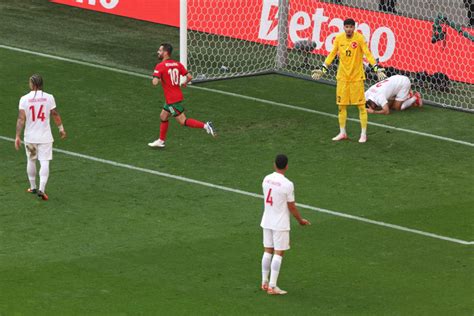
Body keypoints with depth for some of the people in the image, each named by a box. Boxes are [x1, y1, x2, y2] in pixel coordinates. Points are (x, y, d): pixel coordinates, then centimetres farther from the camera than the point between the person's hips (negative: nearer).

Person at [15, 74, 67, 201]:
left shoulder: (24, 99, -8)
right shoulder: (49, 98, -6)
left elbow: (21, 119, -11)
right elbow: (55, 115, 2)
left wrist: (17, 136, -9)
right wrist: (61, 128, 17)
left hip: (30, 137, 1)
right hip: (45, 136, -1)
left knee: (31, 161, 19)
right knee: (44, 163, -2)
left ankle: (33, 187, 29)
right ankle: (41, 189, -15)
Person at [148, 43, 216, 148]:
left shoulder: (160, 66, -17)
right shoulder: (177, 64, 4)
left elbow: (155, 82, -27)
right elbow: (189, 77, 0)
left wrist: (157, 80, -3)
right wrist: (184, 83, 20)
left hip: (172, 99, -9)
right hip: (177, 95, 9)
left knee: (183, 121, -4)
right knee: (163, 117, 21)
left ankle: (205, 125, -16)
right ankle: (161, 141, 30)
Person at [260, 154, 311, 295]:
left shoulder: (266, 179, 0)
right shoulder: (287, 184, -19)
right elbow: (291, 206, -12)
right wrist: (300, 220, 6)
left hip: (267, 222, 6)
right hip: (280, 224, -6)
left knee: (268, 251, 15)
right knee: (278, 253, 0)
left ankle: (264, 283, 20)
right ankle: (272, 286, -1)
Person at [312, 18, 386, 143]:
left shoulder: (359, 38, -11)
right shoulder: (338, 39, -1)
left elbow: (367, 54, -16)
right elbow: (332, 54, 6)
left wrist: (376, 68, -26)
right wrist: (322, 69, 1)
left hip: (357, 76, -4)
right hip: (342, 76, 4)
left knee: (361, 105, -1)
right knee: (341, 105, 9)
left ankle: (363, 134, 8)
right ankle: (342, 133, 22)